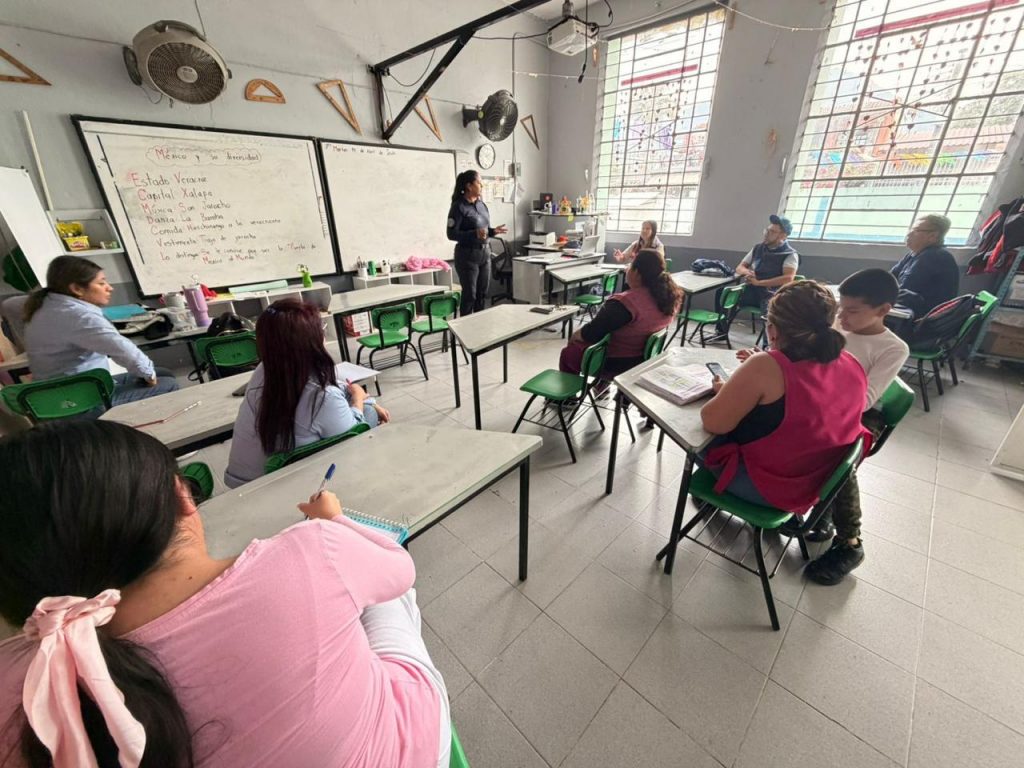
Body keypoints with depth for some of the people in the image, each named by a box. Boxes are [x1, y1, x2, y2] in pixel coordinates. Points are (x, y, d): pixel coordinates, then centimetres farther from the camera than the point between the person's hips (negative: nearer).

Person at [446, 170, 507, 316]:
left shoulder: (482, 205, 11)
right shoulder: (458, 207, -10)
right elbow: (452, 234, -16)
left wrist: (494, 231, -3)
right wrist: (475, 234, -27)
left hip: (485, 253, 7)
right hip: (467, 255, -7)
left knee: (482, 294, 11)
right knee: (470, 295, -2)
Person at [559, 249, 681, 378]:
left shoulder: (624, 303, -31)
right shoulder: (669, 296, -8)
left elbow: (591, 333, -21)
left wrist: (575, 336, -4)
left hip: (615, 363, -8)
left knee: (567, 352, 17)